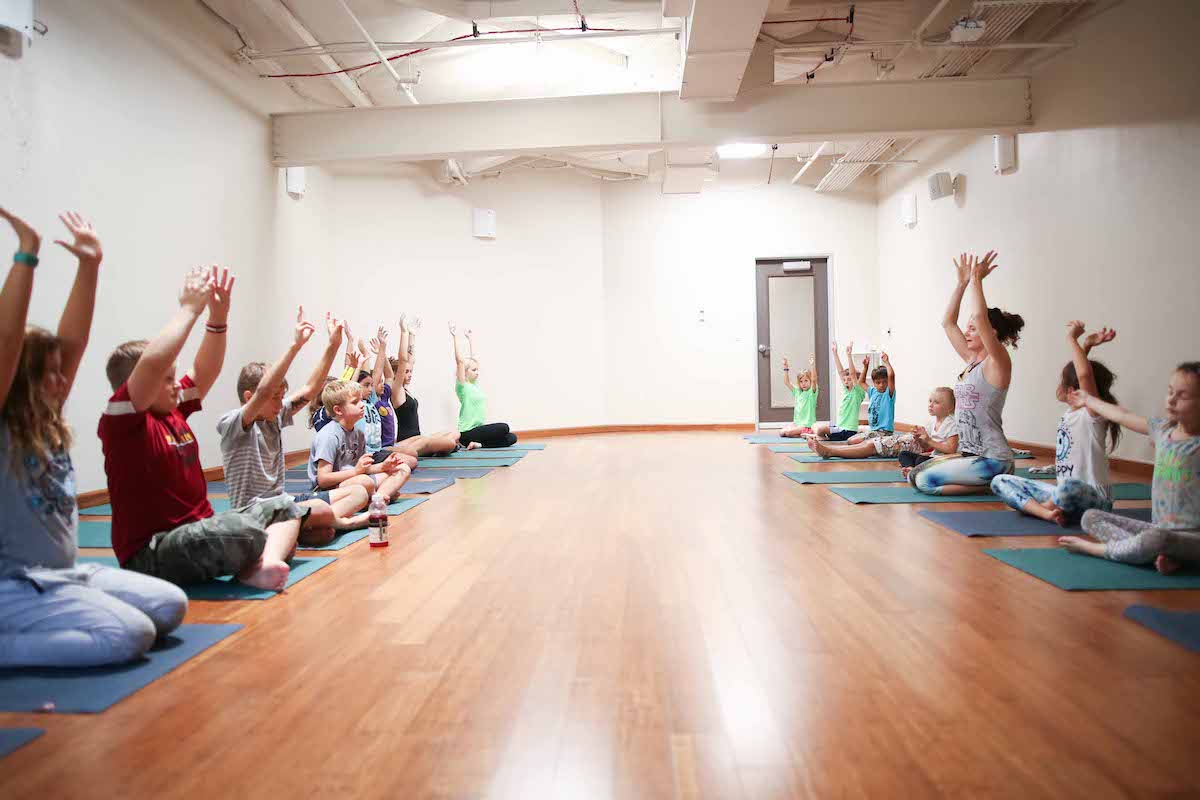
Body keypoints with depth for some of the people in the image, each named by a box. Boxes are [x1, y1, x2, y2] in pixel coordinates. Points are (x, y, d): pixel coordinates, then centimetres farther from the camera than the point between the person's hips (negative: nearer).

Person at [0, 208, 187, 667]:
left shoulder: (47, 422, 8)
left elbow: (72, 339, 4)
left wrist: (90, 266, 2)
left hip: (65, 573, 9)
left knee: (171, 606, 0)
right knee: (132, 635, -23)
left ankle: (54, 628, 10)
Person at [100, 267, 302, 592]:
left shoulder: (173, 411, 11)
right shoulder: (120, 421, -12)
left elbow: (205, 371, 14)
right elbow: (153, 362, -28)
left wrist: (219, 316, 0)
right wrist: (190, 308, -20)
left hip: (199, 532, 10)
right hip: (152, 553, -10)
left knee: (284, 506, 11)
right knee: (238, 529, -39)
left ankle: (267, 562, -18)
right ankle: (250, 563, -6)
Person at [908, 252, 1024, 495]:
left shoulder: (997, 363, -12)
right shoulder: (972, 360, 11)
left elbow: (980, 316, -28)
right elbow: (947, 322, 13)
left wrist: (976, 279, -18)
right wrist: (962, 283, 9)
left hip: (992, 459, -9)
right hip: (970, 454, 9)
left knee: (926, 481, -20)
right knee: (914, 476, 6)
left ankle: (995, 485, -4)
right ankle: (992, 481, 12)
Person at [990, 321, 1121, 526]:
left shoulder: (1093, 414, -13)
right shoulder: (1071, 412, 10)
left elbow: (1084, 373, -32)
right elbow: (1074, 369, 20)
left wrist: (1072, 338, -22)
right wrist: (1087, 344, 7)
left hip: (1093, 499, -8)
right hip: (1064, 492, 8)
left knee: (1069, 487, -45)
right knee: (999, 481, -4)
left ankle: (1041, 507, -13)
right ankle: (1047, 513, -25)